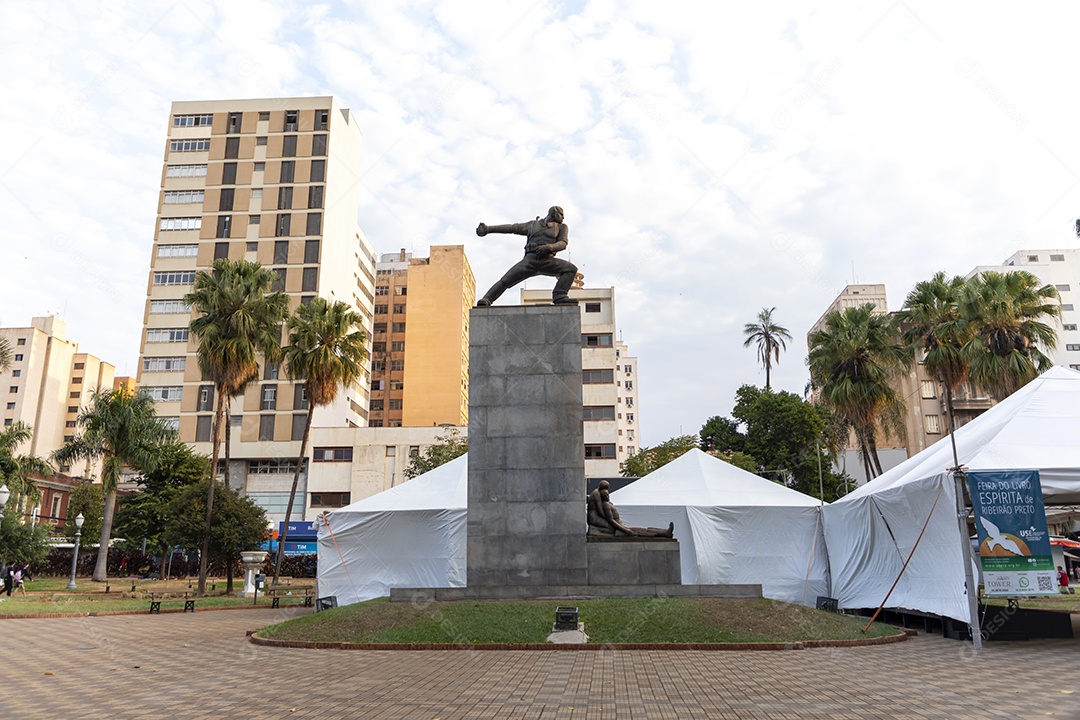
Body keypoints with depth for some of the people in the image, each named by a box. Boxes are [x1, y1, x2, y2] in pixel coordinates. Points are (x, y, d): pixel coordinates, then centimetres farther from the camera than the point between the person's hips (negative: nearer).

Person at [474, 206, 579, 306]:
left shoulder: (561, 227, 19)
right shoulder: (533, 224, 21)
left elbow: (563, 243, 3)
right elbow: (510, 228, 22)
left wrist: (549, 247, -18)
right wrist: (488, 228, 19)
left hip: (547, 261, 0)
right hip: (530, 260, 0)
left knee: (571, 269, -20)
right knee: (506, 280, -12)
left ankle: (559, 296, -26)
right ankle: (485, 300, -11)